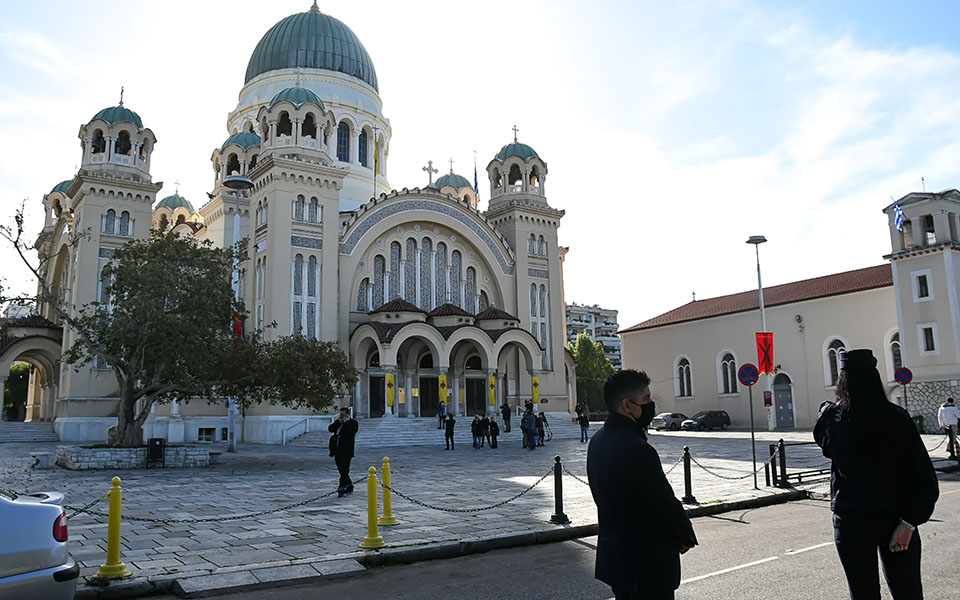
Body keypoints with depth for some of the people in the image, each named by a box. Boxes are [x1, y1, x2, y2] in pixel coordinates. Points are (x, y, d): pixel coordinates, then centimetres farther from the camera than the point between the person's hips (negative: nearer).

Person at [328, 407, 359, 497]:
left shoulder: (353, 423, 0)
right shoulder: (338, 422, 18)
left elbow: (353, 431, -20)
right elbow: (330, 429, 4)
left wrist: (346, 422, -13)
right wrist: (338, 422, -6)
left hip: (346, 451, -7)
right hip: (337, 450, 7)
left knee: (344, 470, -11)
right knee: (342, 470, 12)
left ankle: (341, 488, -10)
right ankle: (349, 486, 24)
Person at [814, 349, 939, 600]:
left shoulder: (832, 418, -10)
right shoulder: (898, 417, -7)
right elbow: (923, 474, -10)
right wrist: (910, 521, -7)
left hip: (852, 521, -1)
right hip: (895, 518, 2)